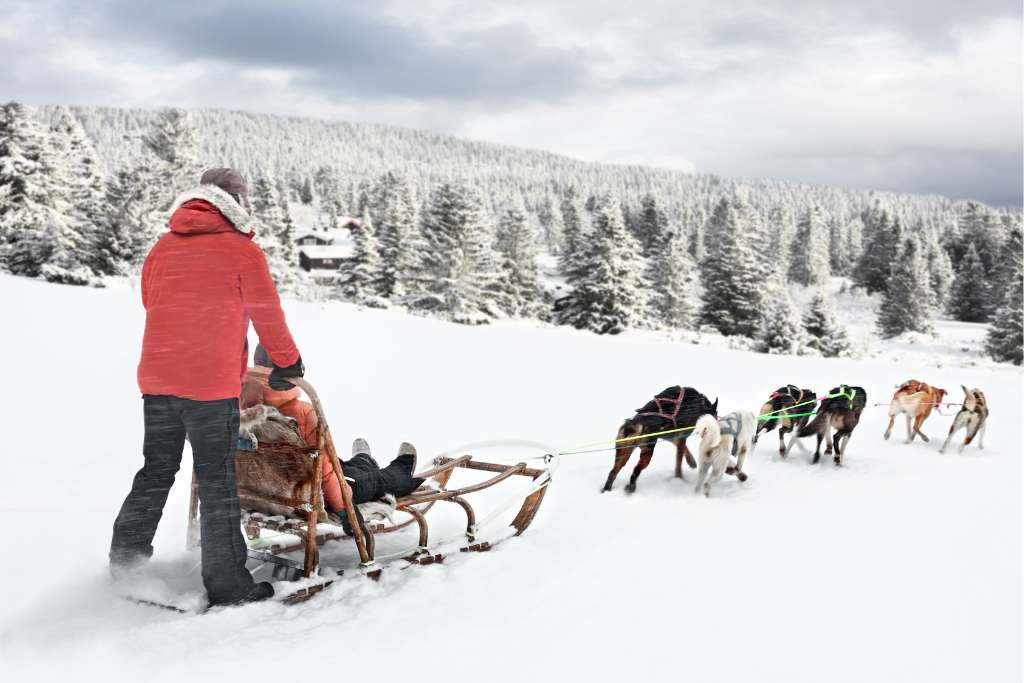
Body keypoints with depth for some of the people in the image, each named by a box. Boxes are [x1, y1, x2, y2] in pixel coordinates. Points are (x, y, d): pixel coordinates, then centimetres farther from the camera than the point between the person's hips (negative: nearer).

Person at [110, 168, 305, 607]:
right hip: (213, 384, -5)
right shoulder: (242, 251, -5)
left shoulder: (161, 249, 12)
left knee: (156, 471, 19)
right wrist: (288, 363, 15)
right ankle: (226, 583, 6)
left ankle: (125, 558, 24)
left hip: (156, 379, 5)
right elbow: (268, 315, 0)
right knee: (217, 480, 1)